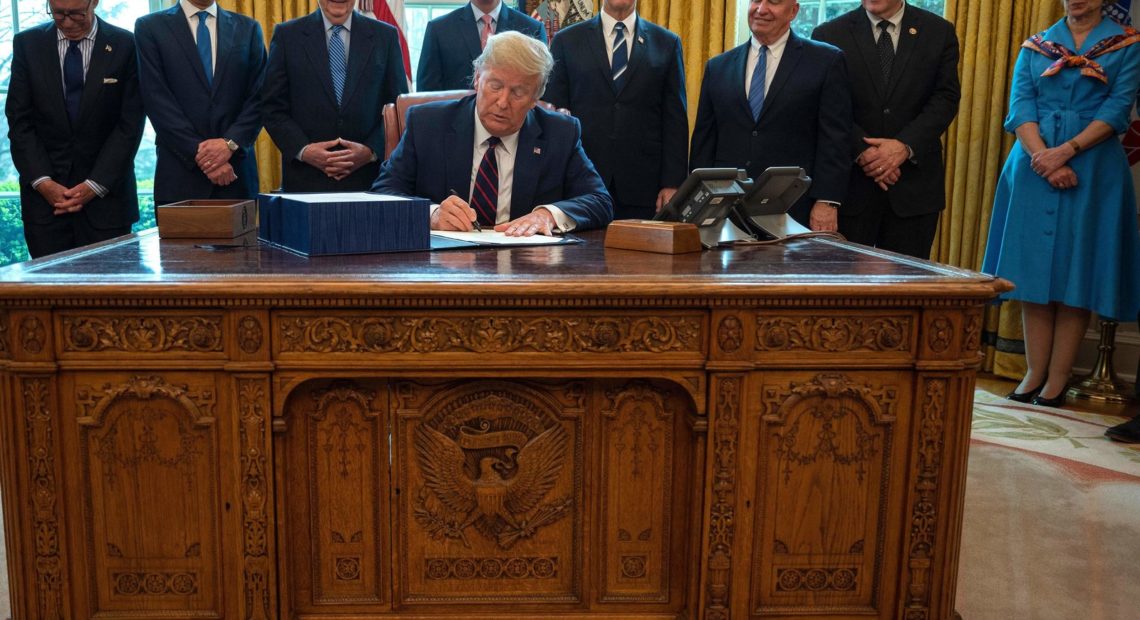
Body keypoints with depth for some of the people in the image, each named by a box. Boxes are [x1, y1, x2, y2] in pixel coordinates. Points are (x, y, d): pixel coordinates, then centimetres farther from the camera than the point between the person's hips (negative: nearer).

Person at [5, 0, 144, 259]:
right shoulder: (27, 44, 6)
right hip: (44, 197, 2)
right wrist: (42, 182, -8)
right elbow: (20, 122, 4)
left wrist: (95, 185, -10)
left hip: (106, 195, -1)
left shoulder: (126, 45, -1)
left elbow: (130, 125, -4)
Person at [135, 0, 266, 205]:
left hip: (237, 171, 2)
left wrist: (230, 143, -11)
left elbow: (259, 99, 4)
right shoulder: (150, 27, 6)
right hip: (180, 173, -1)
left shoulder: (248, 28, 12)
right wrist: (198, 152, -12)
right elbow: (157, 101, -3)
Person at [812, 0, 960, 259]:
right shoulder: (829, 34, 4)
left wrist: (905, 147, -14)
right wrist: (862, 150, -15)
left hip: (914, 184, 1)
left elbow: (946, 99, 1)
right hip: (850, 181, -1)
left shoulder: (940, 32, 8)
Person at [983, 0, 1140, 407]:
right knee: (1034, 270, 1)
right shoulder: (1034, 46, 12)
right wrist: (1043, 156, -14)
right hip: (1034, 168, 2)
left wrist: (1067, 151, -18)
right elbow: (1019, 106, 1)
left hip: (1093, 170, -2)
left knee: (1076, 272, -2)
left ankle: (1057, 381, 2)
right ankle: (1034, 373, 7)